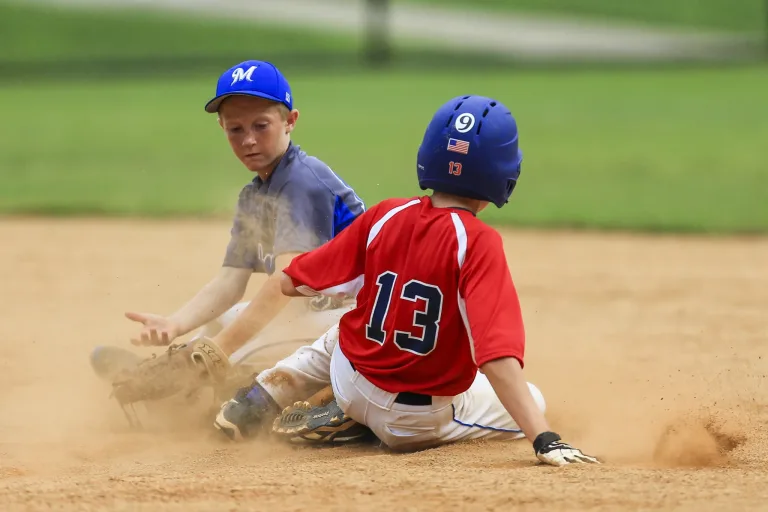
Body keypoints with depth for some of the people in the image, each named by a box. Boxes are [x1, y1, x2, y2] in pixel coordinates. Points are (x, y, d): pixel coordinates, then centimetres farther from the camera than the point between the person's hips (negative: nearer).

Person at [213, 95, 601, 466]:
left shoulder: (384, 217, -10)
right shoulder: (478, 243, -25)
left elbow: (291, 283, 0)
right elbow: (497, 355, -35)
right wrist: (545, 441, -40)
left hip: (351, 383, 6)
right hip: (420, 423, -6)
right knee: (532, 402, 20)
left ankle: (261, 399, 14)